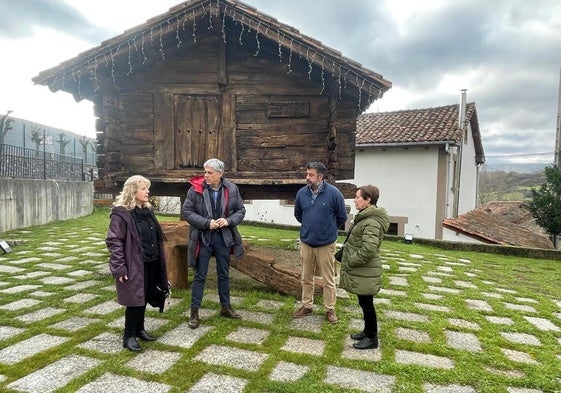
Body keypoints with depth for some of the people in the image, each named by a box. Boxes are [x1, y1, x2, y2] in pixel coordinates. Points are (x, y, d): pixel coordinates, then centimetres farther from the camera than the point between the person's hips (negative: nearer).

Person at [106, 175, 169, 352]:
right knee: (135, 299, 1)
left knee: (144, 297, 17)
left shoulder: (147, 210, 10)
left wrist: (159, 260, 17)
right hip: (134, 265, -8)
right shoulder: (121, 214, -15)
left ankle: (139, 329, 34)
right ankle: (129, 336, 16)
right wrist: (119, 268, -19)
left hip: (151, 263, 8)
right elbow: (113, 241, -16)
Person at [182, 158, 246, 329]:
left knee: (224, 275, 16)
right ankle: (194, 312, 17)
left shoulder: (231, 188, -3)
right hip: (203, 238, -2)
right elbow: (186, 211, -9)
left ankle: (226, 307, 32)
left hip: (224, 237, 3)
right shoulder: (196, 188, -10)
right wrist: (207, 223, -19)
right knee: (200, 276, 5)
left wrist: (229, 221, -16)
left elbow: (241, 210, 3)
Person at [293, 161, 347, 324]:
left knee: (328, 280, 8)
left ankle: (330, 309, 24)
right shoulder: (301, 193, -5)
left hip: (326, 243, -3)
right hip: (306, 242, 3)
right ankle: (306, 306, 32)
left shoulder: (333, 193, -14)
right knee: (306, 278, 16)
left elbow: (342, 217, -1)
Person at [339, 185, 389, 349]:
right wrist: (344, 255, 13)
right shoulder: (364, 218, 11)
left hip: (365, 272, -10)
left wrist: (349, 263, -17)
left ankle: (372, 338, 18)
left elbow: (368, 250, -27)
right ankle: (367, 331, 35)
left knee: (366, 303, 4)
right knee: (364, 303, 20)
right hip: (361, 271, 10)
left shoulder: (372, 222, -22)